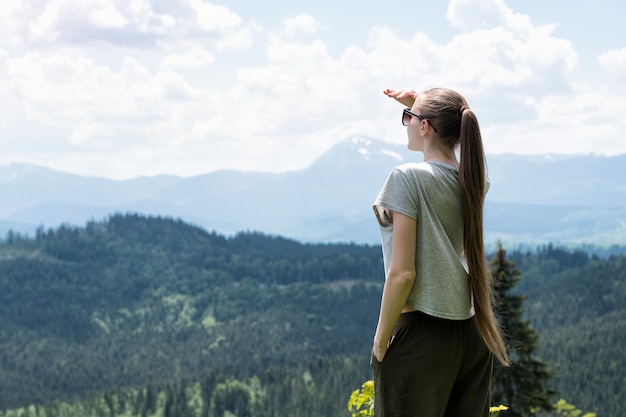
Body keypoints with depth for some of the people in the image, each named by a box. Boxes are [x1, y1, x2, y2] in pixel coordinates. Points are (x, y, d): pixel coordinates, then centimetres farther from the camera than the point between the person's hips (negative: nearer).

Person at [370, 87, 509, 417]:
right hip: (472, 331, 7)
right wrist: (420, 105, 25)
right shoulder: (474, 180, 5)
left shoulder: (408, 178, -12)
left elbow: (402, 273, -16)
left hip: (422, 332, -7)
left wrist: (380, 344, -8)